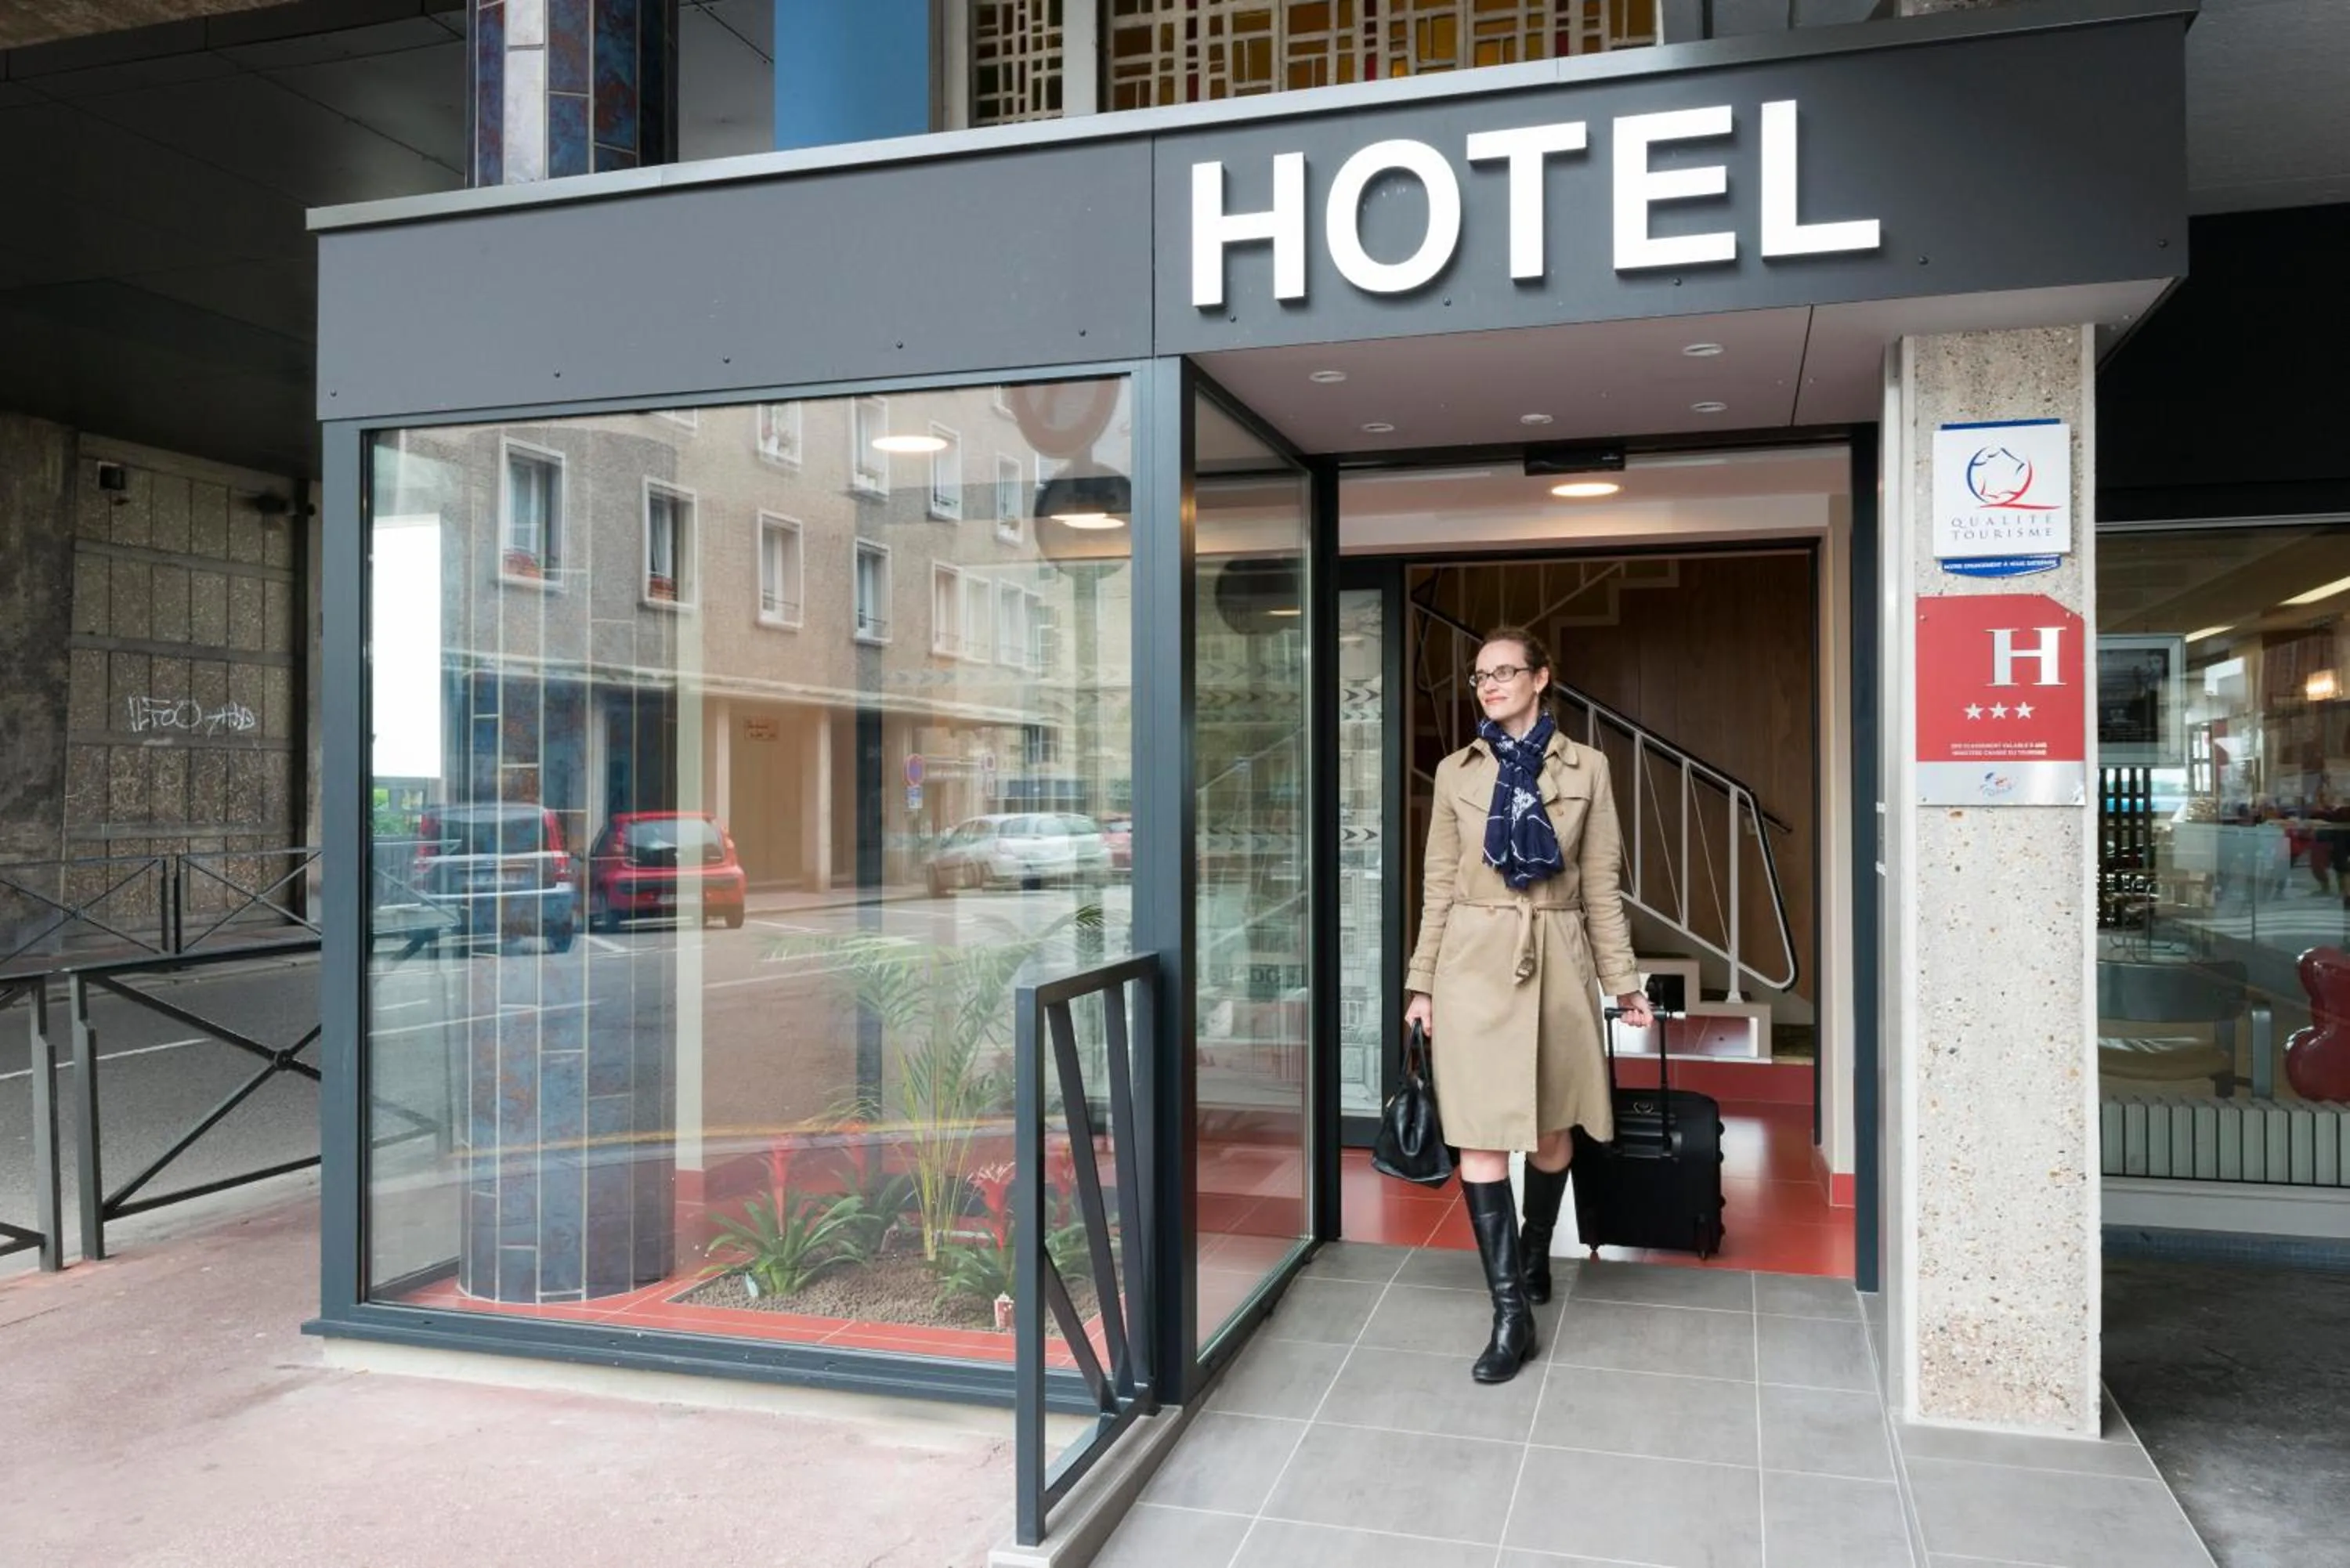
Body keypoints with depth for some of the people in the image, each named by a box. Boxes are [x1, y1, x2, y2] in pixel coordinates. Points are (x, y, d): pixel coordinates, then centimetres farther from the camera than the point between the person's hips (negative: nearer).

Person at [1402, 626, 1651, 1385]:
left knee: (1552, 1130, 13)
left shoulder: (1585, 768, 3)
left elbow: (1601, 885, 5)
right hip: (1475, 962, -1)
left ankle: (1533, 1257, 38)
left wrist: (1624, 980, 4)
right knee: (1481, 1139, -6)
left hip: (1557, 963, 1)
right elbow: (1438, 885, 6)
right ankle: (1512, 1311, 1)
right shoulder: (1456, 771, 4)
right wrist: (1422, 983, 3)